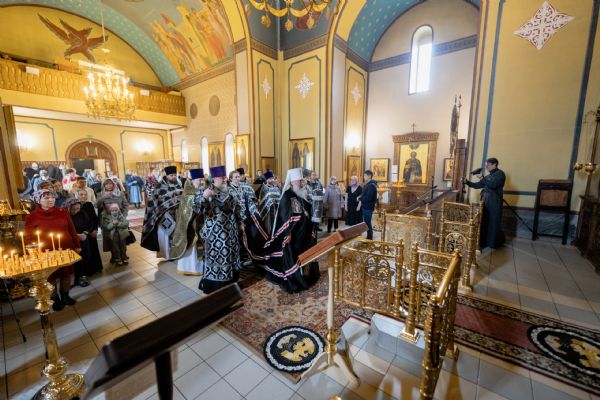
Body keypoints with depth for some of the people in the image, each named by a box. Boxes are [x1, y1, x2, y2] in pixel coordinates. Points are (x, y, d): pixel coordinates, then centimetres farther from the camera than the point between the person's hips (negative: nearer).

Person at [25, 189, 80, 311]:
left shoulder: (62, 212, 0)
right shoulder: (31, 217, -6)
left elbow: (72, 230, 5)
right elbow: (29, 238, -2)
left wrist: (77, 245, 6)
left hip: (66, 249, 2)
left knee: (67, 273, 13)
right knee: (51, 276, 12)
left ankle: (65, 295, 32)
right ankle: (56, 299, 30)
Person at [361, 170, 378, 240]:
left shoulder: (372, 185, -18)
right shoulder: (367, 185, 13)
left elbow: (367, 198, -24)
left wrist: (360, 198, -10)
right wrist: (361, 198, -1)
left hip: (368, 208, -10)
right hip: (365, 207, 10)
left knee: (368, 223, -1)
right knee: (367, 223, 16)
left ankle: (370, 239, 10)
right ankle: (369, 238, 28)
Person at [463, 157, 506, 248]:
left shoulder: (500, 174, -6)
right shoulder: (488, 176, 15)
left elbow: (493, 185, -21)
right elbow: (477, 185, 14)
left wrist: (483, 178, -17)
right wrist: (467, 182, 5)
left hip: (494, 202, -7)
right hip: (485, 200, 7)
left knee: (493, 222, 0)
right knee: (483, 221, 8)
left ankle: (494, 243, 12)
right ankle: (484, 241, 16)